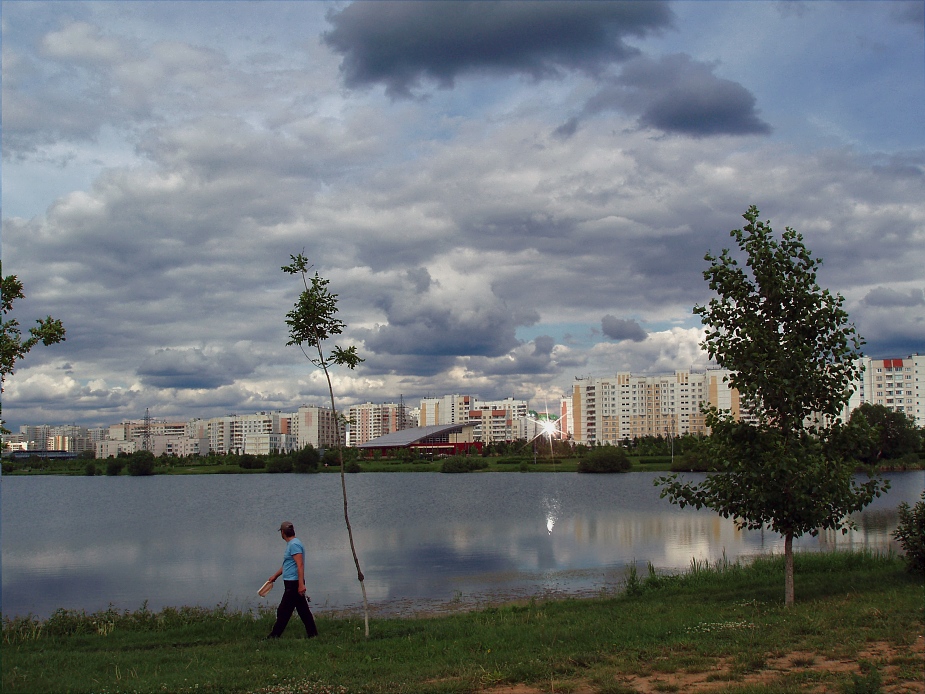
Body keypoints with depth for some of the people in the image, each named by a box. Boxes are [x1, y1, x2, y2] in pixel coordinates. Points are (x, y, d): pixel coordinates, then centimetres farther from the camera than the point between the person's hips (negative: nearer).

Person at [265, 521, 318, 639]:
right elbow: (286, 565, 32)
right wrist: (275, 576, 41)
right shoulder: (291, 544, 18)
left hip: (294, 584, -10)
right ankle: (312, 634, 13)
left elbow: (300, 565, -22)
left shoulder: (294, 544, -14)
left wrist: (301, 584, -27)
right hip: (295, 584, 10)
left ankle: (274, 636, -4)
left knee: (283, 611, -6)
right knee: (303, 610, 11)